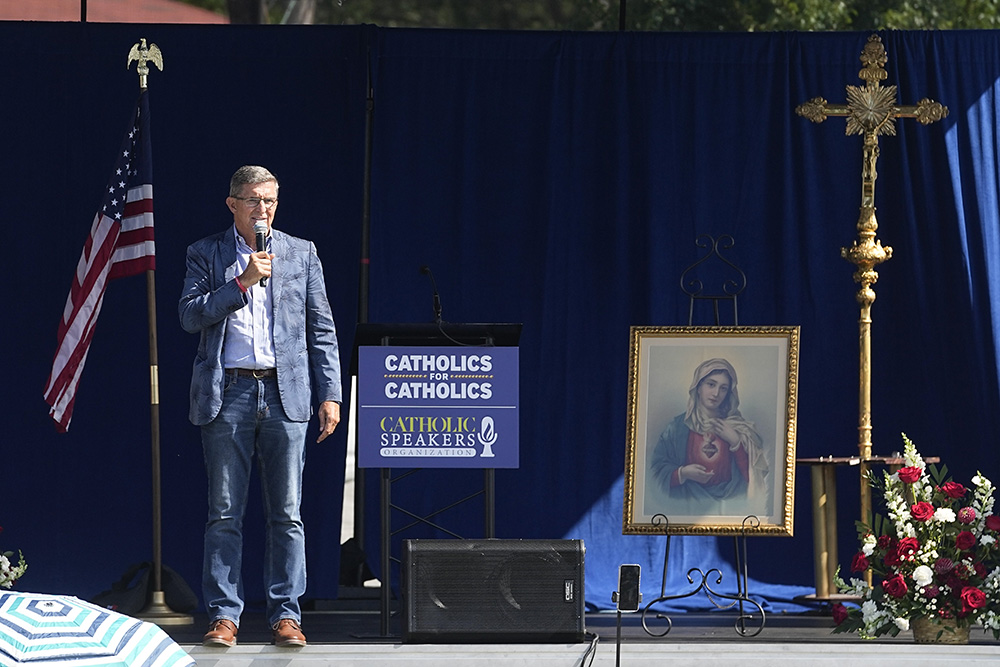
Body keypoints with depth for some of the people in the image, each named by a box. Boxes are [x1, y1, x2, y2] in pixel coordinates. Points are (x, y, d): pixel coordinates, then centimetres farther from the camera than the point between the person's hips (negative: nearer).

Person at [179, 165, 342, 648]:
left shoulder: (301, 253, 12)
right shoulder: (206, 254, 9)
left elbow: (322, 330, 10)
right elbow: (190, 316, -4)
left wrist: (330, 395, 2)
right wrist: (241, 282, -12)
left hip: (286, 395, 1)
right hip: (227, 395, -1)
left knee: (286, 513, 0)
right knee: (224, 513, -1)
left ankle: (285, 613, 5)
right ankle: (223, 614, 3)